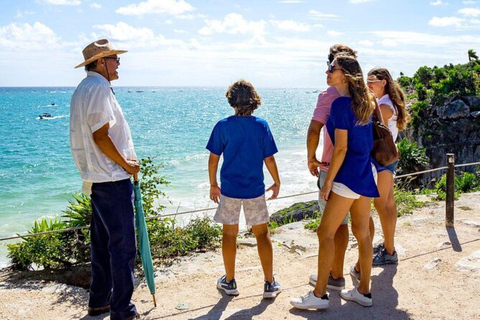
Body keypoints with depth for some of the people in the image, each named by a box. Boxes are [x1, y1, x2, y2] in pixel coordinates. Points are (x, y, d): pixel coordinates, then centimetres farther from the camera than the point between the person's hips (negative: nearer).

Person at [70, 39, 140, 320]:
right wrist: (126, 164, -11)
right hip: (112, 180, -11)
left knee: (103, 243, 18)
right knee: (123, 245, -3)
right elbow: (101, 136, -21)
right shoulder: (99, 88, -14)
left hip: (96, 178, 11)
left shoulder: (83, 89, 17)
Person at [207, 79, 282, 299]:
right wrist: (277, 183, 11)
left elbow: (213, 158, -4)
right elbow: (269, 159, -2)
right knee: (262, 234, 10)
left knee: (229, 234, 13)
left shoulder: (223, 126, -7)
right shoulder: (261, 126, -5)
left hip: (229, 189, 0)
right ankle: (270, 284, 14)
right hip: (255, 189, 0)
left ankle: (229, 282, 23)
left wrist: (213, 185, 9)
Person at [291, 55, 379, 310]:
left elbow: (341, 148, -17)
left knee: (326, 233, -3)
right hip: (366, 173, 9)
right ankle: (363, 291, 23)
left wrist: (328, 181, -12)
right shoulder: (365, 103, 11)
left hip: (348, 174, -9)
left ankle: (319, 295, 3)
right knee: (362, 233, 14)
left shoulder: (341, 104, -14)